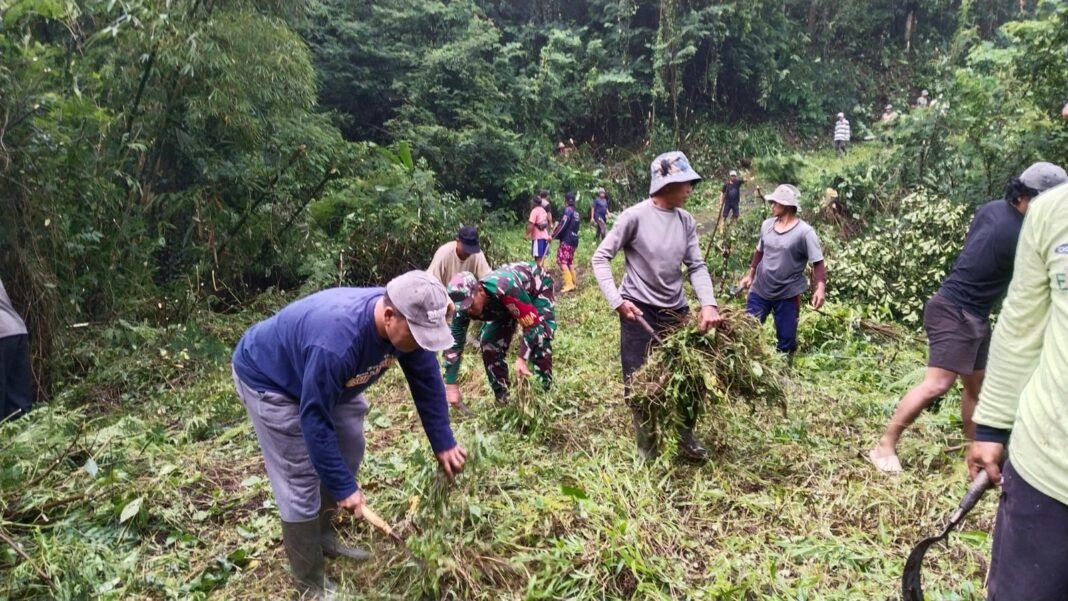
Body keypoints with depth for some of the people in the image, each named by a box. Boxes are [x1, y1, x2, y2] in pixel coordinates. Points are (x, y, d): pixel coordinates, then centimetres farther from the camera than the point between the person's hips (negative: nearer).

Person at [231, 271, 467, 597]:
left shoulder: (406, 321, -22)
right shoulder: (336, 343, -44)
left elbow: (427, 383, -7)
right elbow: (315, 420, -33)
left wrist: (444, 443, -3)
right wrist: (344, 487, -26)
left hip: (324, 378, 8)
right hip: (268, 378, -7)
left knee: (349, 451, 13)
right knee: (302, 484, -7)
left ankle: (322, 535, 34)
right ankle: (312, 586, 11)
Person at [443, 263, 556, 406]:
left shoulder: (505, 288, -47)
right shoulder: (464, 306, -26)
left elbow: (532, 324, -37)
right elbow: (454, 343, -18)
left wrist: (522, 359, -38)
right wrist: (451, 386, -19)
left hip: (537, 287, -5)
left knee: (539, 338, -23)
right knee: (488, 343, -3)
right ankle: (501, 398, 11)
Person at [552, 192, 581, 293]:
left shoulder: (568, 210, -10)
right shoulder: (576, 212, 15)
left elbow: (563, 225, -16)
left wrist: (554, 236, -12)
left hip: (566, 240, -9)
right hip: (574, 239, 9)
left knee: (562, 261, -10)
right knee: (570, 261, 17)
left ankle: (568, 284, -17)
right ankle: (574, 282, 20)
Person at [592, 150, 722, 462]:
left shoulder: (687, 221, 2)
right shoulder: (635, 216, -14)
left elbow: (697, 266, 3)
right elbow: (601, 257, -10)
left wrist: (708, 304, -14)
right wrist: (617, 300, -20)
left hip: (676, 312, 5)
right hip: (639, 312, -5)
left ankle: (687, 440, 34)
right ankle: (647, 451, 24)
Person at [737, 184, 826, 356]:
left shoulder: (804, 232, -15)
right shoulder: (767, 225, 2)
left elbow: (818, 263, -14)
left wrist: (820, 287, -27)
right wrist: (750, 275, 21)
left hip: (787, 295, -4)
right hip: (759, 290, 5)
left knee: (786, 341, 7)